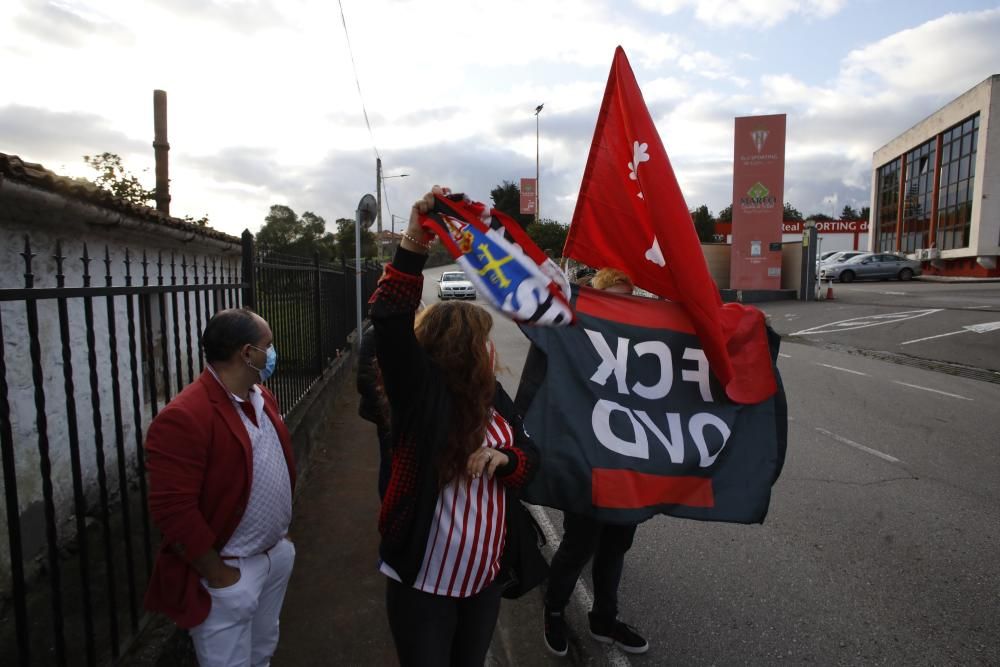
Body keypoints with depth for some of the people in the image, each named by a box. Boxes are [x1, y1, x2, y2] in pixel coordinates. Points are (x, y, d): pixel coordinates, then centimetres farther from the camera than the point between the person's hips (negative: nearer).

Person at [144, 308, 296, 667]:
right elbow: (172, 511, -26)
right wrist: (218, 576, -18)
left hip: (277, 553, 8)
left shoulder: (262, 397, 3)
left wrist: (282, 532, 13)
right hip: (229, 570, -8)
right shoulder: (184, 418, -26)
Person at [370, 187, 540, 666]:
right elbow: (390, 321, -35)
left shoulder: (494, 398, -2)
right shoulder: (422, 393, -20)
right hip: (422, 586, -5)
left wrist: (504, 458, -17)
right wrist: (415, 241, -41)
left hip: (484, 581, 6)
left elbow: (530, 459, 6)